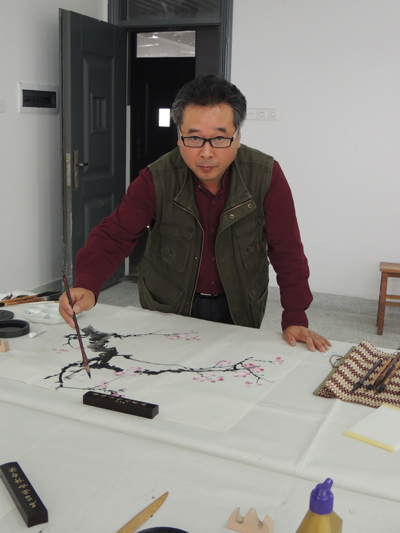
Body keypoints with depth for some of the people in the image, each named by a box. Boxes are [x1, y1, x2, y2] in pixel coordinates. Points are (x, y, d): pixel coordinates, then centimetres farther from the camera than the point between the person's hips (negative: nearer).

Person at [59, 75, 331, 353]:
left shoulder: (266, 175, -19)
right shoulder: (156, 180, -19)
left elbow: (286, 249, -14)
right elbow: (115, 235, -21)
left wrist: (295, 318, -20)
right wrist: (87, 286, -40)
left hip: (239, 310, 1)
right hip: (168, 310, 0)